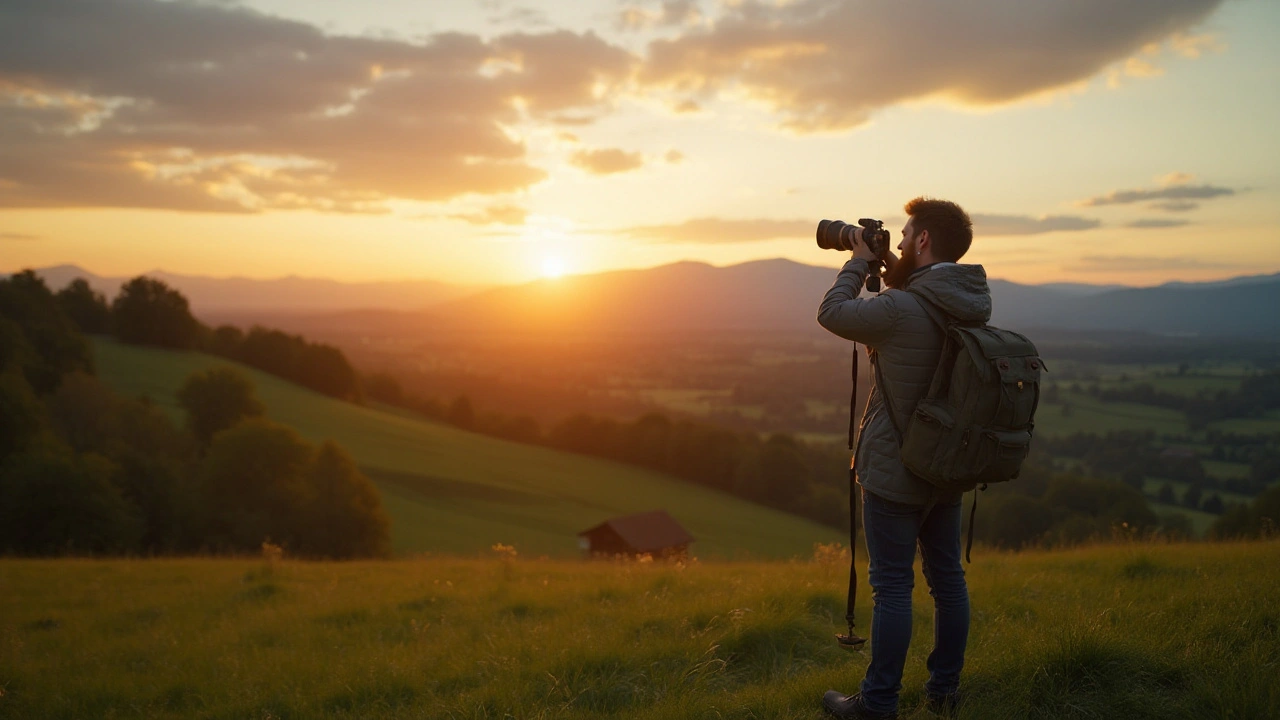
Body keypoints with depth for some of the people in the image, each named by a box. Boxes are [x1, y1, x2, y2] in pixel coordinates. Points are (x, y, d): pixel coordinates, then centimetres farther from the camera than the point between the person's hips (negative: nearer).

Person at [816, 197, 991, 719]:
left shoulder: (901, 309, -23)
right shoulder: (974, 305, 2)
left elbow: (832, 313, -8)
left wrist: (859, 262, 3)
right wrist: (893, 274, 11)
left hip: (895, 472, -7)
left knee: (892, 586, 0)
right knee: (947, 576, 15)